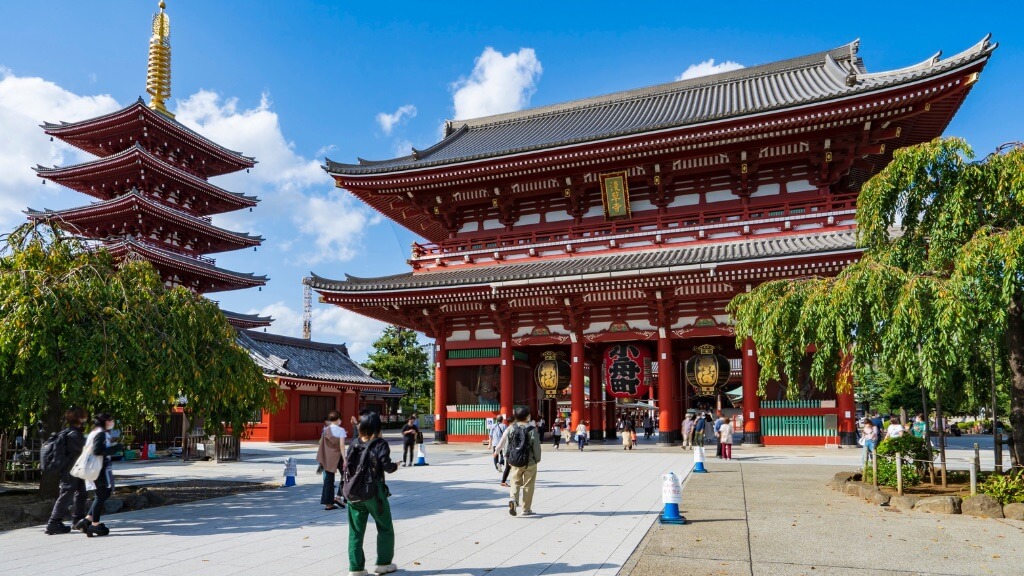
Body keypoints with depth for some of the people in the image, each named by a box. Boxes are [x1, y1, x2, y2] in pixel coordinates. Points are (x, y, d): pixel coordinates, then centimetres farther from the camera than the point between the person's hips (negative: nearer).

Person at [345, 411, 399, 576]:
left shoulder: (354, 443, 3)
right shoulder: (380, 445, -10)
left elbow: (347, 466, 2)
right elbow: (387, 466, -16)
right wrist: (395, 466, 4)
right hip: (374, 492, -4)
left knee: (356, 531, 11)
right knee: (385, 528, 15)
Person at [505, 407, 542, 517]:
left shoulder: (511, 428, -2)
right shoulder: (531, 429, -11)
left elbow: (507, 445, 2)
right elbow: (536, 446, -8)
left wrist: (507, 458, 13)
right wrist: (537, 459, 6)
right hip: (530, 462, -2)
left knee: (515, 482, 14)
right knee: (528, 485, 9)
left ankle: (513, 499, -13)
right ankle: (526, 509, 15)